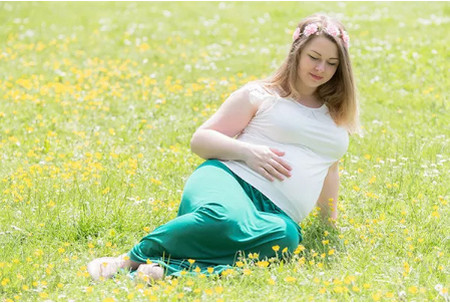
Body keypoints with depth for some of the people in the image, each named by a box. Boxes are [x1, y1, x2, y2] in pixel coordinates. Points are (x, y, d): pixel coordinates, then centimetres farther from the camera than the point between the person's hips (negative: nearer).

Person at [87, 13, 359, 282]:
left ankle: (167, 266, -42)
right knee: (225, 218, -44)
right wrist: (247, 151, -8)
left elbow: (329, 168, 40)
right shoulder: (260, 95, 10)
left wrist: (331, 216, 36)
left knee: (284, 236, -40)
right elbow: (200, 140, 8)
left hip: (276, 212, 3)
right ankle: (131, 258, -27)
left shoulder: (336, 115, 24)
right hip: (230, 179, -3)